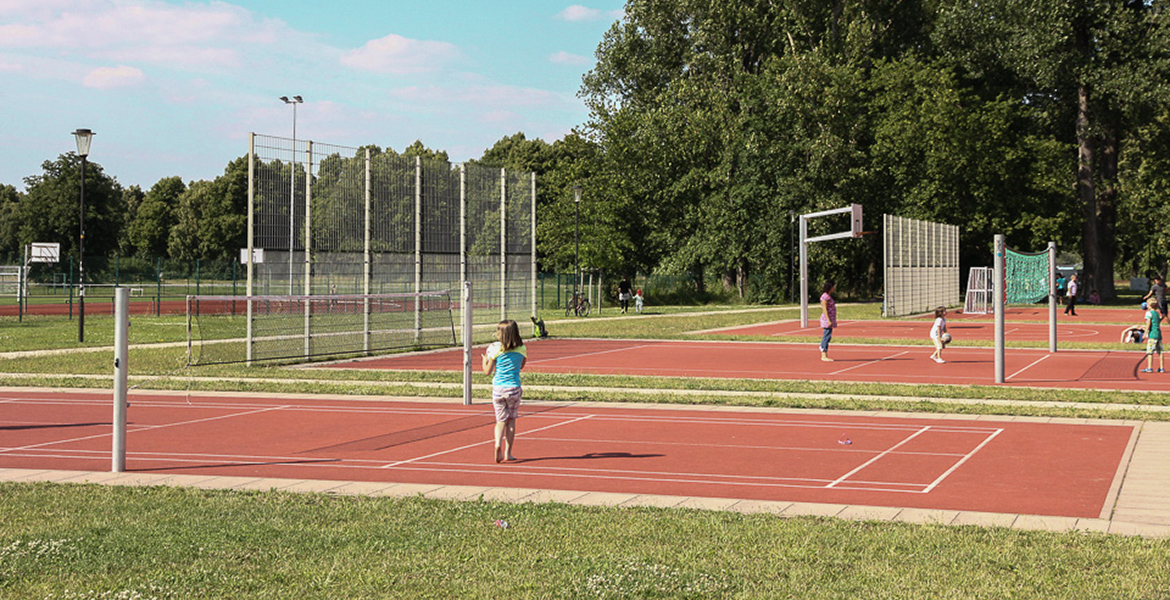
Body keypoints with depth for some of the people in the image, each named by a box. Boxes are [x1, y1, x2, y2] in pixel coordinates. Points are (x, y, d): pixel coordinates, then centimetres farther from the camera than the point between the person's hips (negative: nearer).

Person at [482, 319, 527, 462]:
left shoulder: (495, 349, -6)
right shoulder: (521, 349, 0)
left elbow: (488, 371, 0)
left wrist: (485, 360, 17)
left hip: (498, 388, -1)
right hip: (514, 388, 1)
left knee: (501, 420, 6)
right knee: (511, 420, 11)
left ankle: (498, 444, -20)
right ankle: (508, 452, 10)